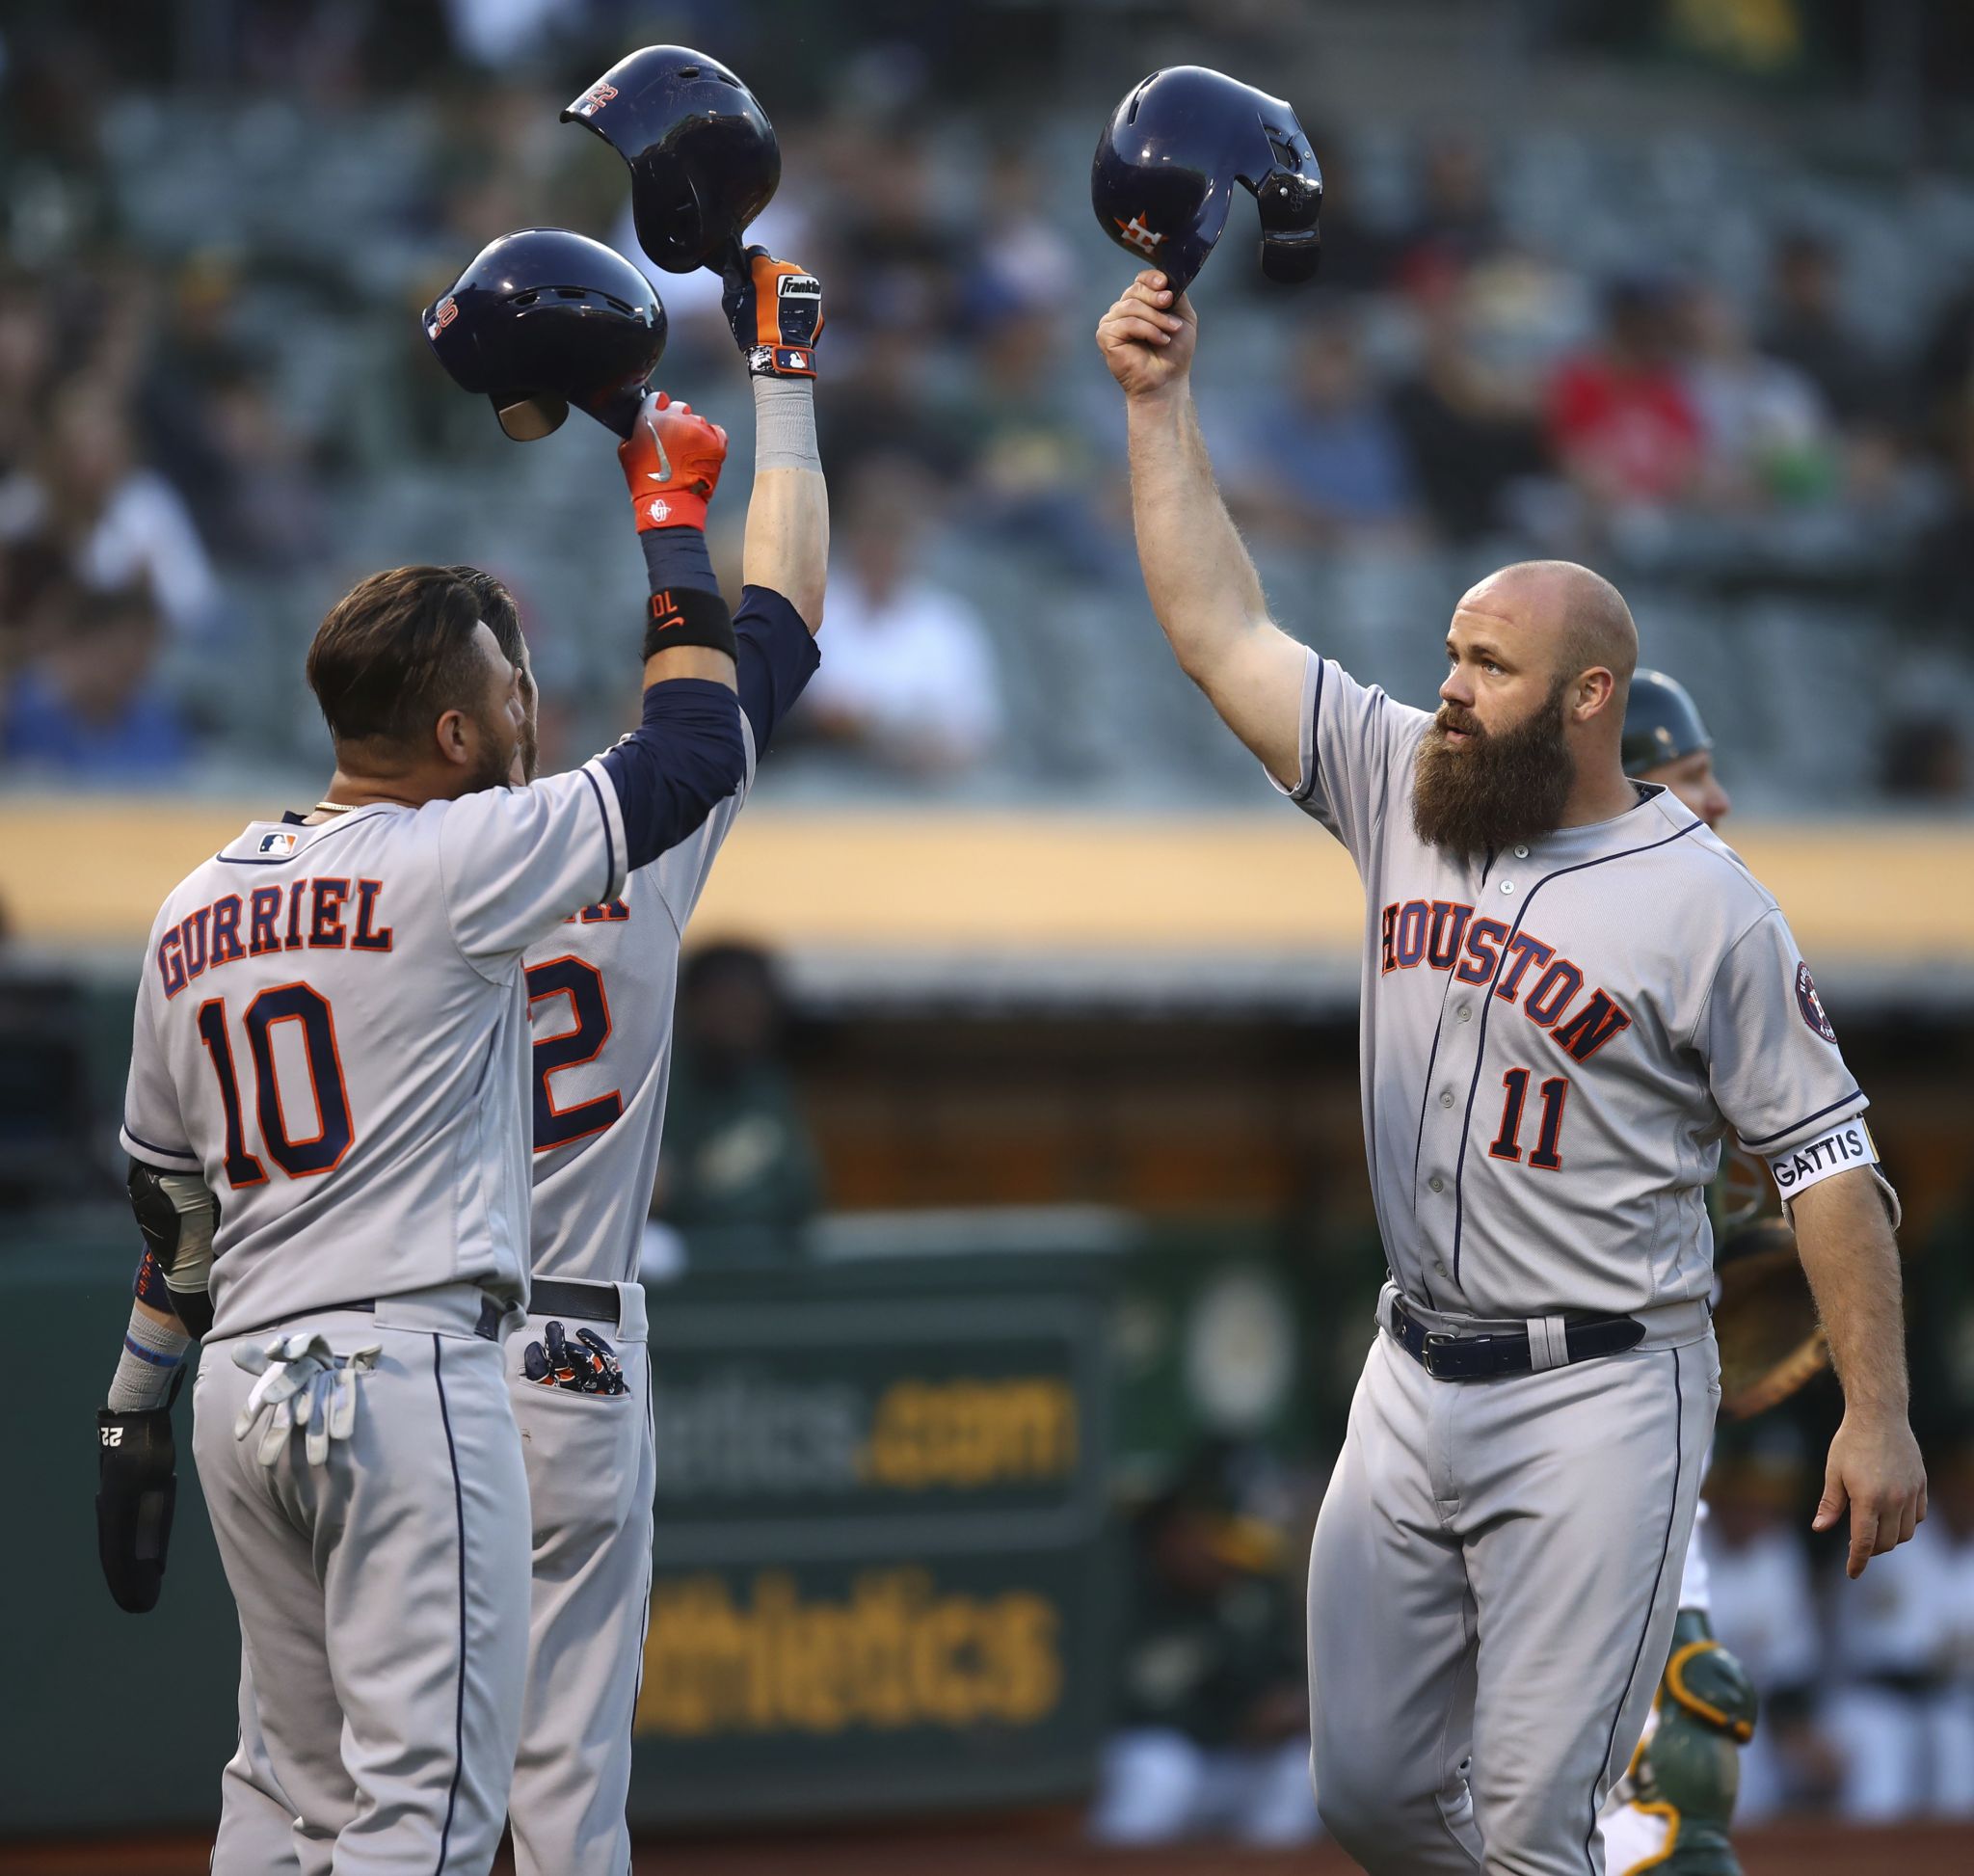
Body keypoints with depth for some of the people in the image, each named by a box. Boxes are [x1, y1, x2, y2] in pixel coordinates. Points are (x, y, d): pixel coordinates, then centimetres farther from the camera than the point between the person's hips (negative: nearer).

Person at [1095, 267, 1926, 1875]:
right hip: (1415, 1380, 6)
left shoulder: (1702, 903, -10)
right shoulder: (1406, 790, 5)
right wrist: (1160, 405, -1)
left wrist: (1878, 1414, -12)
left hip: (1599, 1400, -6)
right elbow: (1222, 629, 6)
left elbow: (1826, 1156, -8)